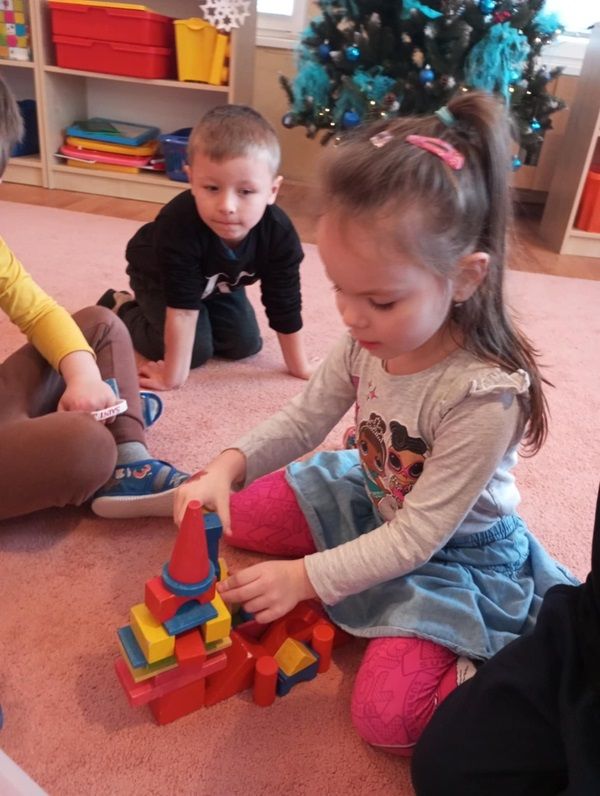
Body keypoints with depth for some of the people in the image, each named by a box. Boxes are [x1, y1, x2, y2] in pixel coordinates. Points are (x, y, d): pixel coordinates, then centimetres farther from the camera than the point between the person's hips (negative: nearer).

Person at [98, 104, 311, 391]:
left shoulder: (279, 233, -33)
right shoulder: (179, 225, -45)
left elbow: (285, 306, -23)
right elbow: (182, 308, -40)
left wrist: (299, 366, -14)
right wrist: (173, 375, -33)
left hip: (218, 282, 4)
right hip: (157, 275, -4)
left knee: (245, 345, 2)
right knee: (196, 350, -12)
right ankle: (123, 310, 9)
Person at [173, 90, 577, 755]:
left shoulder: (484, 394, -35)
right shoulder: (370, 339, -17)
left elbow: (418, 537, -27)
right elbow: (303, 418, -3)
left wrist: (306, 577, -28)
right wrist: (228, 466, -20)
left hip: (453, 552, -6)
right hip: (372, 501, 7)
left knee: (385, 717, -17)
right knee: (238, 514, 6)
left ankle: (490, 669, 8)